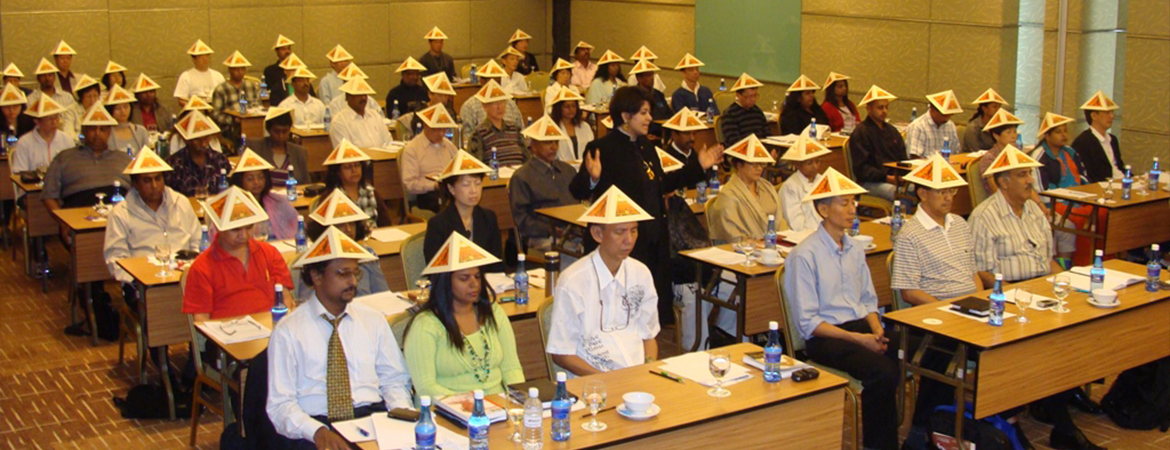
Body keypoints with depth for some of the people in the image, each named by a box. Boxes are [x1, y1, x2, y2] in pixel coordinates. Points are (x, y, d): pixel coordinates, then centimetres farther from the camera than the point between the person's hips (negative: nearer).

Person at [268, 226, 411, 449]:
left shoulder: (374, 320, 14)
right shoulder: (288, 331, 2)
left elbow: (394, 379, 15)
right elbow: (280, 404, -2)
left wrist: (402, 412, -6)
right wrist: (317, 431, -20)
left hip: (372, 419, 3)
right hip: (315, 423, -3)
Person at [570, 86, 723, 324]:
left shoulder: (645, 146, 13)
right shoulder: (603, 148, -13)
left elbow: (662, 184, 22)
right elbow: (578, 192, -18)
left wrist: (699, 166, 23)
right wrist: (592, 178, -40)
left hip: (653, 241, 8)